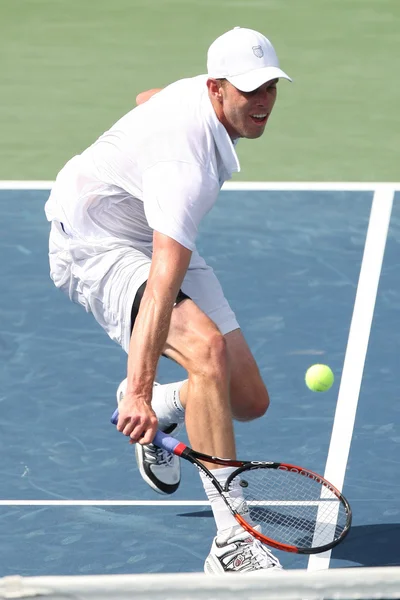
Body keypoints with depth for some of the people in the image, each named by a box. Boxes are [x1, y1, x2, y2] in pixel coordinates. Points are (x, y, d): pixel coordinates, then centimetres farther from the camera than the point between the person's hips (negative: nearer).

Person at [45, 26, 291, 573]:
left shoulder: (201, 94, -8)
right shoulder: (188, 161, -36)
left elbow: (148, 99, 16)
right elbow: (162, 286, -44)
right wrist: (141, 389, -50)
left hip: (155, 239, 9)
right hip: (95, 246, -9)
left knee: (248, 400, 0)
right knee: (206, 347, -34)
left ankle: (160, 409, 34)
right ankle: (232, 542, -34)